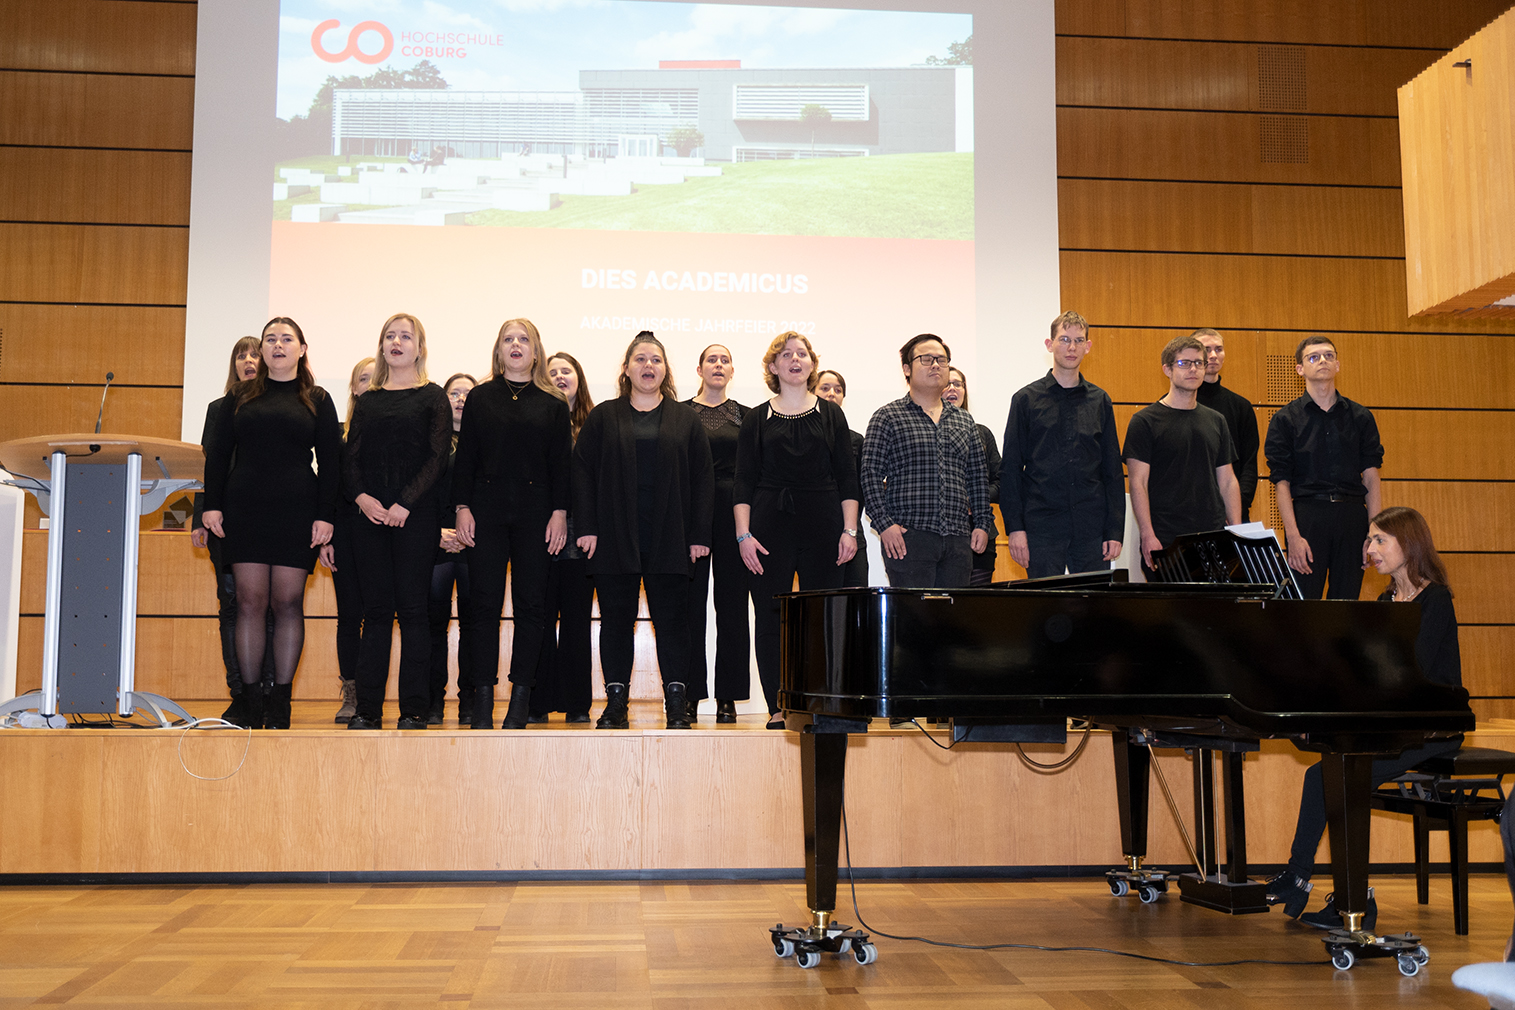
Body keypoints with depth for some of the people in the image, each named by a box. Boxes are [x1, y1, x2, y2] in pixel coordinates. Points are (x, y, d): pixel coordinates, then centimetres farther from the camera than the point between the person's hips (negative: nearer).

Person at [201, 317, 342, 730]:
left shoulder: (317, 400, 9)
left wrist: (325, 516, -5)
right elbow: (218, 453, 11)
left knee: (288, 602, -1)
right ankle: (249, 699, 4)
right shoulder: (240, 396, 13)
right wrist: (212, 505, 0)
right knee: (250, 600, -1)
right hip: (244, 509, 1)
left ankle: (280, 701, 5)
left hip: (297, 510, -1)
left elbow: (330, 462, 4)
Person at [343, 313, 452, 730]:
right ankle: (367, 708, 8)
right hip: (370, 515, 3)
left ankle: (414, 710, 2)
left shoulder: (432, 397, 5)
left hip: (415, 516, -3)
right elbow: (351, 458, 11)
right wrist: (362, 497, -8)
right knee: (376, 610, 4)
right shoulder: (367, 401, 16)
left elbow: (437, 457, -4)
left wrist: (406, 504, -14)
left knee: (412, 610, -3)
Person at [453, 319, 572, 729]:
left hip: (535, 512, 0)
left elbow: (561, 463, 5)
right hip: (487, 509, 0)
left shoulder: (552, 404, 9)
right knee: (484, 602, -2)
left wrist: (559, 512, -4)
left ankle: (520, 699, 6)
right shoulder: (480, 398, 10)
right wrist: (463, 507, -3)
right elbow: (465, 457, 6)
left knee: (530, 603, 0)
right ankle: (483, 699, 3)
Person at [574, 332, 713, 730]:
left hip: (669, 539, 0)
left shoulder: (686, 420, 9)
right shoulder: (603, 417, 9)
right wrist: (587, 527, -5)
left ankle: (676, 703, 6)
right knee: (616, 619, 4)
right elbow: (582, 470, 5)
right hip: (615, 537, 0)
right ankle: (616, 703, 10)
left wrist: (699, 534, -2)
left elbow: (702, 477, 6)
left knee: (671, 619, 1)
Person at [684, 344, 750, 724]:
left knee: (732, 603, 1)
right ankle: (689, 694, 6)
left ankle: (728, 697, 6)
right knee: (691, 602, 0)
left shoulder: (744, 416, 10)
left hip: (733, 512, 1)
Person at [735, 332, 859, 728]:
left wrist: (849, 530, -1)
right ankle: (778, 708, 4)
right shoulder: (758, 419, 8)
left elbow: (847, 477, 8)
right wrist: (743, 534, -5)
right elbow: (743, 481, 5)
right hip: (770, 525, 0)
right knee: (770, 617, -2)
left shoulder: (831, 414, 11)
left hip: (822, 525, 1)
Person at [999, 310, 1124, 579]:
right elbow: (1010, 469, 2)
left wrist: (1116, 530, 4)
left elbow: (1113, 471, 11)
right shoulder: (1027, 399, 4)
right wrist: (1015, 527, -6)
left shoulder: (1100, 400, 11)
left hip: (1092, 528, 2)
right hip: (1042, 529, -2)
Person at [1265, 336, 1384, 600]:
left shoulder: (1360, 417, 13)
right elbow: (1281, 482, -1)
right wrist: (1293, 536, -11)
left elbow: (1371, 479, 9)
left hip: (1352, 516, 3)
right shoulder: (1286, 419, 5)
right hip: (1306, 515, -2)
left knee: (1347, 602, 3)